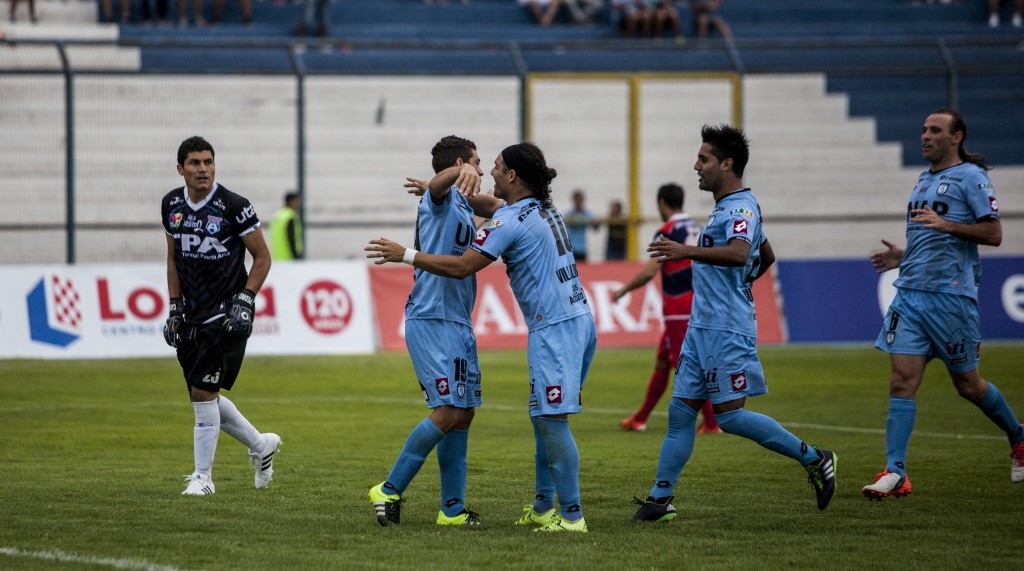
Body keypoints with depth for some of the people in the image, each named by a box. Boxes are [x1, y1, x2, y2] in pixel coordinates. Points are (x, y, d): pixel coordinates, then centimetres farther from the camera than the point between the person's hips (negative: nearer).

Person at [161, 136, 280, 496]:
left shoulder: (233, 207, -11)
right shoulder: (172, 206, 6)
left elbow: (262, 257, -4)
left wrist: (244, 300, -12)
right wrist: (175, 308, 11)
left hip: (226, 314, -6)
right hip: (193, 315, 6)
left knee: (203, 393, -11)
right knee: (205, 397, 10)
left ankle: (203, 476, 0)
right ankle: (261, 445, 31)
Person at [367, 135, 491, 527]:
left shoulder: (462, 205, 19)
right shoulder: (440, 198, -10)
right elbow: (438, 184, -35)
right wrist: (460, 173, -56)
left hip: (458, 323, 10)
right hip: (432, 321, -10)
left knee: (463, 413, 7)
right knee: (448, 411, -16)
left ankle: (453, 509, 11)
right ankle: (390, 490, -9)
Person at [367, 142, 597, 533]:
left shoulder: (510, 221, -13)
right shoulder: (543, 208, 15)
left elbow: (461, 267, -16)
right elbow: (493, 206, 35)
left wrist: (406, 255, -9)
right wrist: (434, 189, 36)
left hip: (554, 328, -10)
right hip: (579, 321, 10)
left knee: (552, 421, -9)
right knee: (543, 418, 15)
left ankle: (571, 515, -10)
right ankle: (543, 508, 19)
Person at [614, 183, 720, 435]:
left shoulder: (667, 232, -11)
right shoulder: (696, 228, 12)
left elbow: (649, 272, -17)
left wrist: (622, 290, -4)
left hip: (679, 311, -8)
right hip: (698, 306, 8)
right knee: (662, 362, 15)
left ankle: (712, 422, -8)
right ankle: (640, 419, 22)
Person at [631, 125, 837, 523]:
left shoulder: (742, 207, -13)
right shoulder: (726, 207, 19)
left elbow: (739, 254, -34)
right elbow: (766, 257, 33)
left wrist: (688, 251, -42)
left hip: (727, 330, -10)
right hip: (703, 326, 10)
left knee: (729, 416, -10)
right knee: (680, 411, 7)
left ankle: (813, 459, 0)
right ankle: (660, 499, 9)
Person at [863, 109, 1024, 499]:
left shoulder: (970, 177, -5)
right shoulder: (924, 180, 19)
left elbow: (992, 234, -11)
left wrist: (945, 223, -20)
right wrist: (903, 257, 14)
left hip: (950, 294, -7)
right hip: (911, 292, 7)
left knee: (967, 385, 5)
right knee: (902, 381, -6)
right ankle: (895, 473, -10)